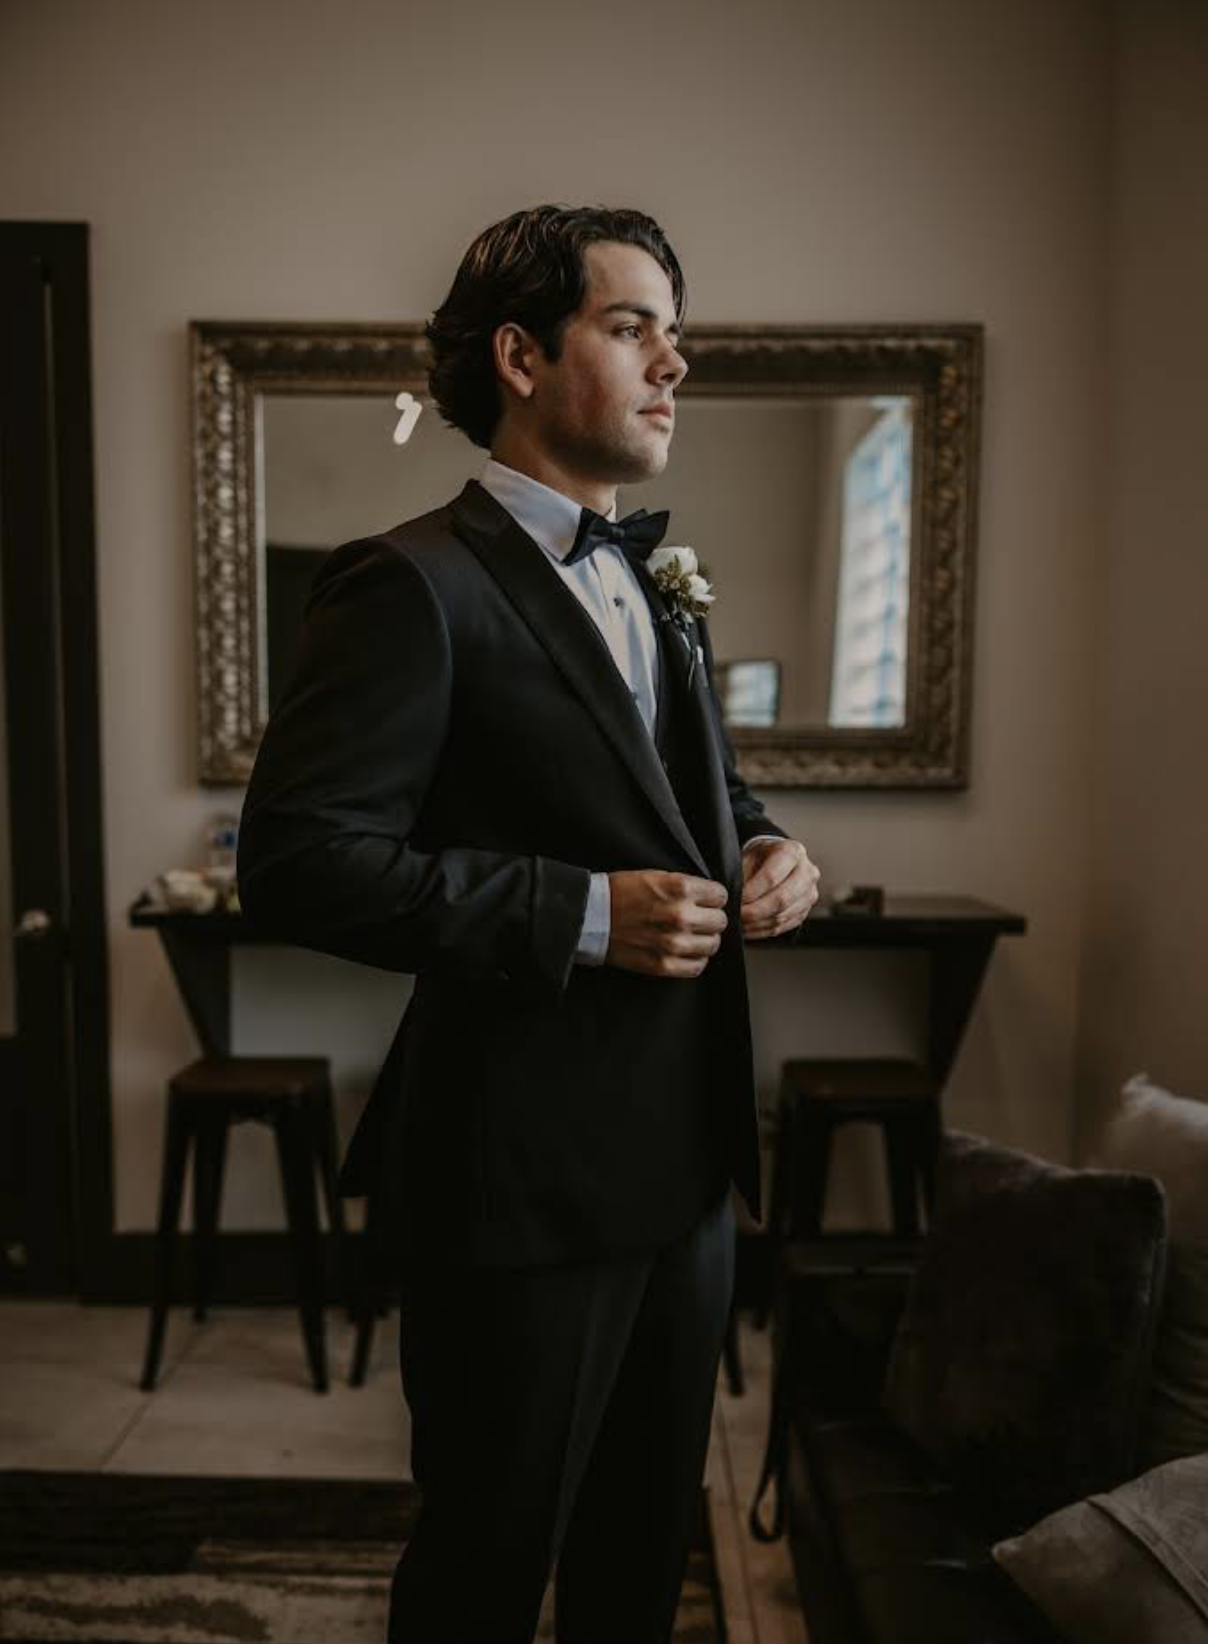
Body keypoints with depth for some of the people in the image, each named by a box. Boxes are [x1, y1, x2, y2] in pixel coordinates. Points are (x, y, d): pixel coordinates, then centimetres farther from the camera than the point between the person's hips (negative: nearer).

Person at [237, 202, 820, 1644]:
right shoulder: (415, 584, -14)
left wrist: (767, 855, 1)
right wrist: (585, 916, -24)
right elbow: (297, 860, -21)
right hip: (525, 1182, -7)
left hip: (686, 1159, 8)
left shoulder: (657, 591, 13)